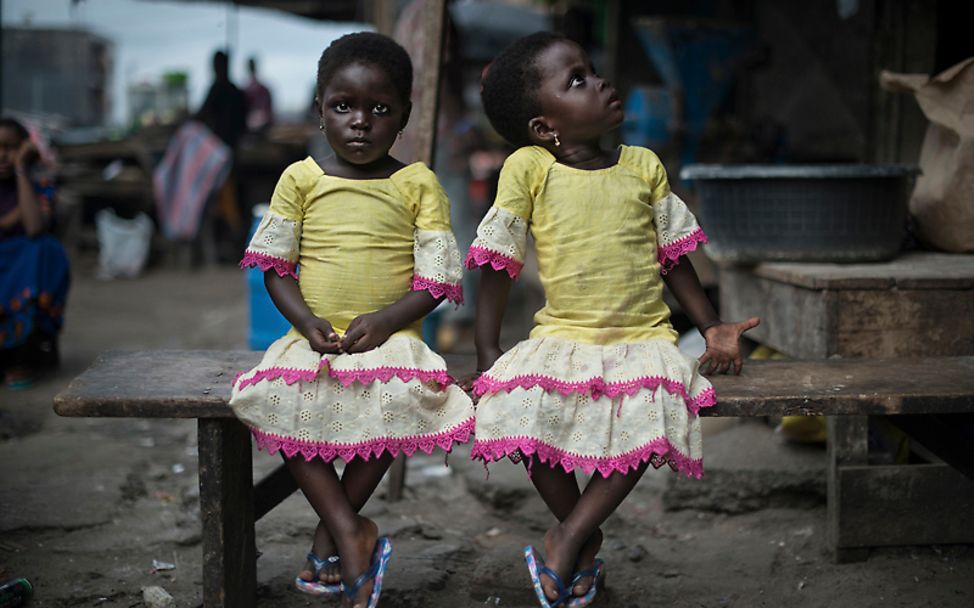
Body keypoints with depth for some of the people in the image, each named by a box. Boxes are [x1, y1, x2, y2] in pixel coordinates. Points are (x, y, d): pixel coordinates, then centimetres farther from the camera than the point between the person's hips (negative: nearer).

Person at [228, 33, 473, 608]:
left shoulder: (417, 183, 3)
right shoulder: (301, 178, 6)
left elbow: (436, 279, -1)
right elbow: (276, 268, 6)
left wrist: (384, 321, -17)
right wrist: (307, 321, -12)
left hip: (389, 337, -1)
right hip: (314, 338, 2)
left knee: (393, 405, -31)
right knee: (283, 402, -28)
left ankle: (329, 536, -12)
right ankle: (352, 531, -19)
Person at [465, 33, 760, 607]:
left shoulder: (643, 165, 6)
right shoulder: (528, 167, -2)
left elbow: (672, 255, 14)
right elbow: (498, 267, 0)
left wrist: (713, 326, 9)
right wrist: (487, 352, -5)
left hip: (643, 337, 1)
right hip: (564, 336, -1)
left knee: (649, 422, -29)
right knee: (523, 406, -28)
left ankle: (568, 538, -9)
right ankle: (588, 539, -3)